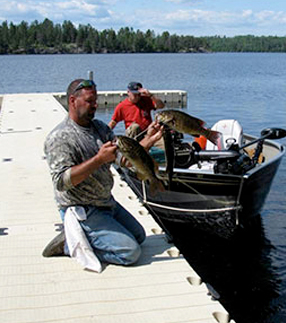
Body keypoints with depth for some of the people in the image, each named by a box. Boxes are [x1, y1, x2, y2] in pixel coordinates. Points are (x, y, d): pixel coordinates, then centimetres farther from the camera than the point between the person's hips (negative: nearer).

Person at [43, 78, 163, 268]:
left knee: (139, 236, 20)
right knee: (130, 252, -13)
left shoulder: (100, 128, 7)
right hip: (82, 211, -9)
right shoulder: (59, 138, -17)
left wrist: (149, 139, -12)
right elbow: (62, 181, -27)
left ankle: (79, 237, 15)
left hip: (107, 203, 9)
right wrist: (99, 159, -33)